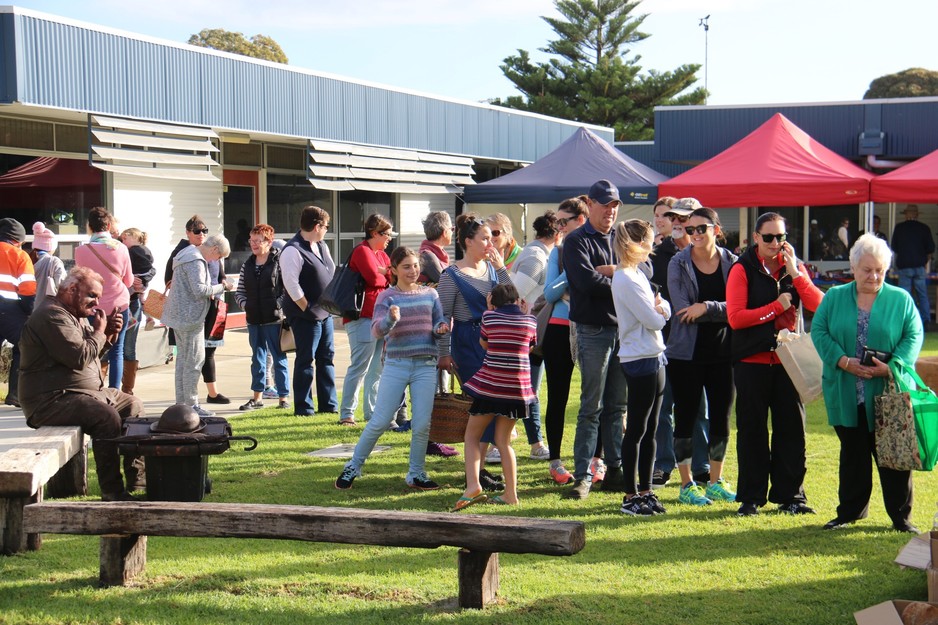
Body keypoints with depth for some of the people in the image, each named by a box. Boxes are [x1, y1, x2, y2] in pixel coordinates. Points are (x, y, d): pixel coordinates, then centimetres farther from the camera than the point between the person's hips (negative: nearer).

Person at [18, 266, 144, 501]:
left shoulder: (75, 315, 19)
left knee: (133, 406, 13)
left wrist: (109, 334, 6)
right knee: (107, 417, -31)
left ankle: (137, 480, 15)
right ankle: (112, 491, -27)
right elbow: (80, 357, -26)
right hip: (51, 400, -12)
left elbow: (94, 354, 25)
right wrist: (99, 332, -9)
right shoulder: (53, 316, -17)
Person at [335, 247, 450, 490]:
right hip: (396, 363, -2)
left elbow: (439, 324, 13)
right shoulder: (387, 297, 0)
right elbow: (377, 330, -11)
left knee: (422, 424, -1)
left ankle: (416, 474, 14)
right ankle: (353, 467, 14)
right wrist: (391, 319, -32)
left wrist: (441, 328, -11)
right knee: (379, 422, -1)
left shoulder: (430, 294, 9)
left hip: (426, 365, 2)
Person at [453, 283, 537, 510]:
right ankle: (511, 494, 10)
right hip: (518, 388, 3)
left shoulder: (489, 317, 0)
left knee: (472, 436, 8)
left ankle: (473, 485, -12)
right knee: (503, 441, 13)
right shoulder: (530, 320, 4)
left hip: (489, 385, -3)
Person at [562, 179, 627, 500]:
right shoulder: (576, 241, -1)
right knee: (592, 407, -5)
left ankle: (615, 470, 14)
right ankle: (582, 475, -1)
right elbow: (587, 282, -17)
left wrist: (608, 271, -12)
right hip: (594, 331, -5)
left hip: (623, 329, 5)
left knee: (617, 406, 9)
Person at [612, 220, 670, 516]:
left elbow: (662, 311, 13)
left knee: (650, 429, 13)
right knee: (636, 430, -3)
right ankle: (631, 497, 4)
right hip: (639, 360, -10)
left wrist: (661, 307, -9)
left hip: (654, 357, 10)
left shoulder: (638, 274, 15)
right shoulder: (626, 280, -16)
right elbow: (653, 320, -18)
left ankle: (645, 491, 19)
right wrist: (662, 310, 2)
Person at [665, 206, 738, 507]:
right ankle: (687, 485, 13)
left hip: (722, 353, 2)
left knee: (721, 418, 9)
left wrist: (706, 307, -21)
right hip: (686, 354, -2)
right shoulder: (678, 264, -5)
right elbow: (682, 310, -14)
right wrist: (721, 311, -16)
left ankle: (715, 482, 24)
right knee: (686, 417, 4)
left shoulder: (732, 263, 0)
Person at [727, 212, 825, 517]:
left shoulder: (795, 267, 8)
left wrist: (795, 273, -13)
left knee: (791, 428, 3)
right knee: (752, 429, 3)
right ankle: (751, 497, 11)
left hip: (788, 360, 3)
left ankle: (789, 494, 12)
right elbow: (735, 317, -12)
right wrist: (777, 307, -11)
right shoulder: (742, 269, -2)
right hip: (753, 360, -3)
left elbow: (818, 305, -5)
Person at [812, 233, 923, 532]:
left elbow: (914, 336, -2)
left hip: (887, 394, -2)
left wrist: (892, 366, -18)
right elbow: (819, 331, -1)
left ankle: (901, 516, 9)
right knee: (852, 454, 12)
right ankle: (850, 511, 23)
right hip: (846, 394, 2)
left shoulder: (901, 299, 3)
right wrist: (843, 361, -15)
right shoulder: (834, 297, 6)